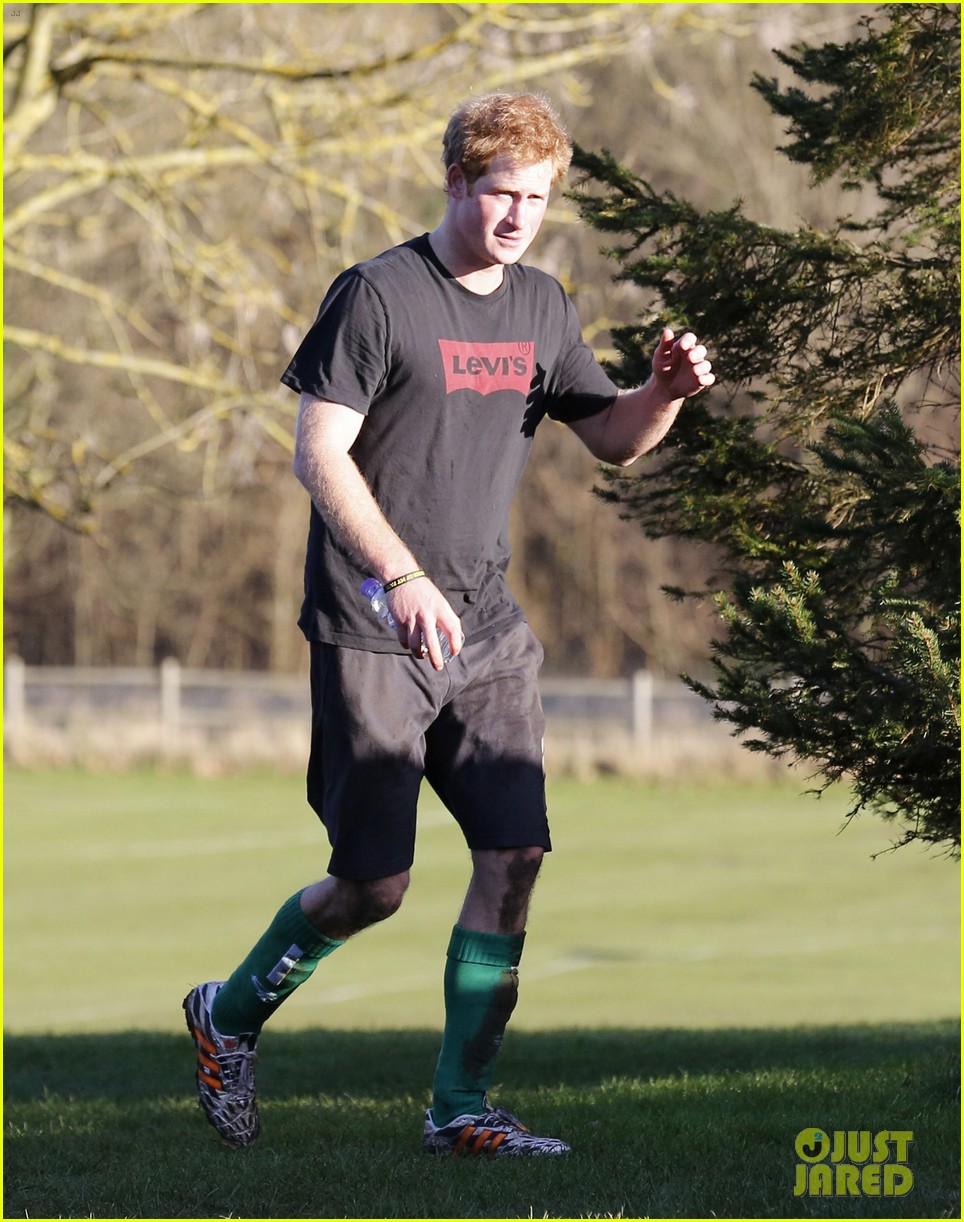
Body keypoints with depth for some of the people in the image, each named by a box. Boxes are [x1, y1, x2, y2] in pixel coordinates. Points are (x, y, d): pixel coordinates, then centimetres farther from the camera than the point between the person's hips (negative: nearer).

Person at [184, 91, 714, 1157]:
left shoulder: (541, 308, 11)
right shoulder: (377, 295, -10)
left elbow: (610, 439, 18)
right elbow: (317, 453, -13)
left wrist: (663, 394, -5)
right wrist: (401, 575, -24)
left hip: (487, 629, 6)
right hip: (370, 630, -6)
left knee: (515, 856, -4)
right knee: (373, 883, -5)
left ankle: (460, 1108, 5)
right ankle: (228, 1015, 22)